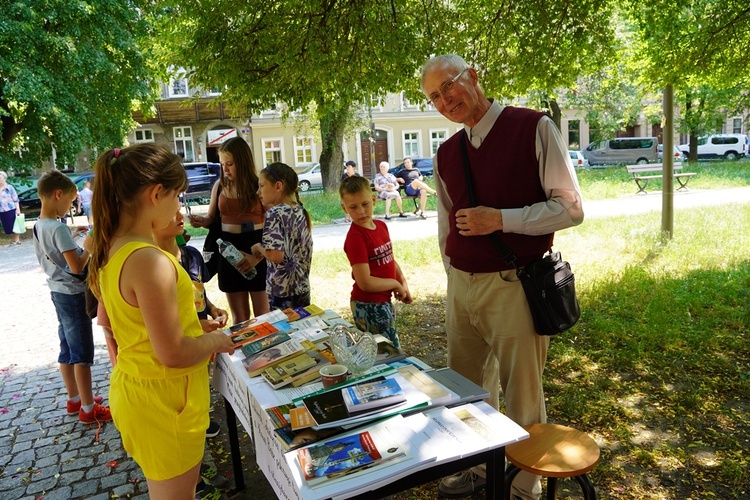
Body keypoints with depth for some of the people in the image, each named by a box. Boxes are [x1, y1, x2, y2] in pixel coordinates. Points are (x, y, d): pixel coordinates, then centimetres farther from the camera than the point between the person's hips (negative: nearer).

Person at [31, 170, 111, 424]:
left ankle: (75, 399, 33)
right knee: (82, 352, 0)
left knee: (67, 349, 19)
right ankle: (88, 409, 10)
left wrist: (72, 237, 10)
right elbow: (77, 267, -25)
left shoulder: (38, 226, 5)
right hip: (73, 295, -9)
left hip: (58, 292, 9)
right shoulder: (59, 228, -22)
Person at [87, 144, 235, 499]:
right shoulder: (150, 261, -29)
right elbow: (174, 353, -26)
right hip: (163, 403, -9)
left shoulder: (111, 250, 0)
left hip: (131, 390, 9)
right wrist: (215, 340, -8)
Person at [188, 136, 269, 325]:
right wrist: (201, 221, -7)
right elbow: (211, 217, 16)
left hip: (258, 252, -4)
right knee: (239, 317, 14)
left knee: (262, 315, 6)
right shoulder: (219, 186, 3)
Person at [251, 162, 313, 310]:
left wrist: (259, 247, -6)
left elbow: (276, 255, -25)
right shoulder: (300, 211, 6)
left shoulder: (274, 213, -16)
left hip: (281, 290, -7)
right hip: (302, 287, 7)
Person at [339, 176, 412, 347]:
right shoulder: (356, 237, -21)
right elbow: (365, 283, -24)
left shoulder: (381, 226, 4)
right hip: (369, 306, -8)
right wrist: (396, 284, -11)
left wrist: (403, 284, -1)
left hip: (385, 301, 8)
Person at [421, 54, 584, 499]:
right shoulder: (447, 153, 10)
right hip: (461, 287, 6)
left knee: (522, 397, 8)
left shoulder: (533, 128, -8)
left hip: (514, 287, -6)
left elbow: (570, 208, -10)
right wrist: (454, 275, 15)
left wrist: (500, 219, -18)